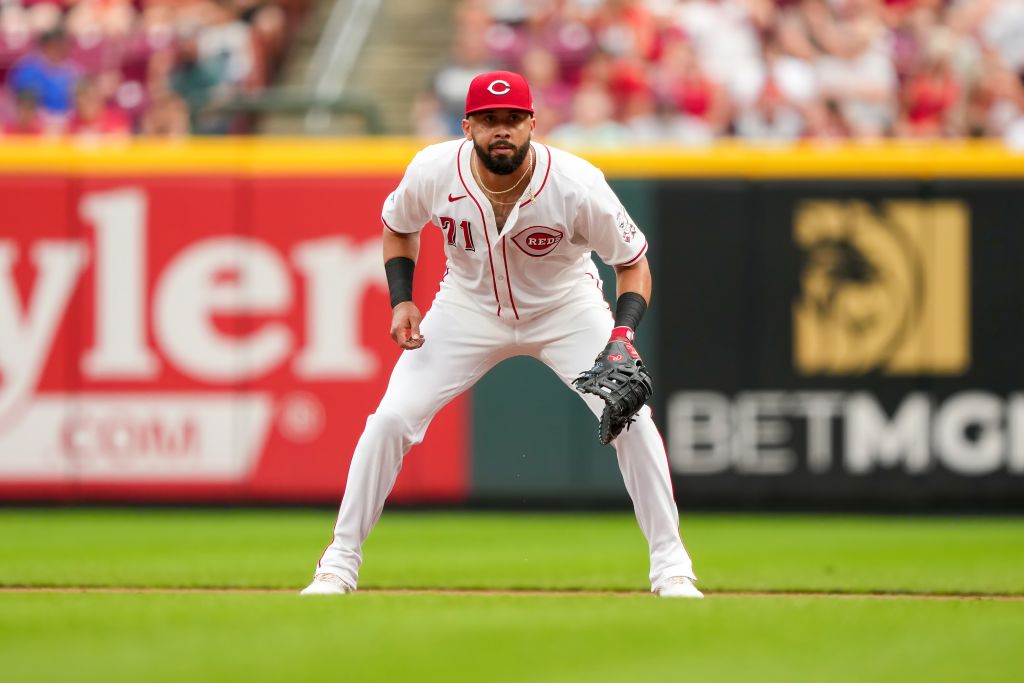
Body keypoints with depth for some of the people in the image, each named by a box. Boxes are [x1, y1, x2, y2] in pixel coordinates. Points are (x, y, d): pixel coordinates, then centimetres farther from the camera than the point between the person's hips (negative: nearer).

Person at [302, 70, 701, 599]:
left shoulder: (577, 185, -29)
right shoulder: (433, 172, -23)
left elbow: (633, 261, -15)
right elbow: (398, 226, 1)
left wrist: (623, 333, -32)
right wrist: (401, 300, -13)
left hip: (566, 310, -1)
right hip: (469, 310, 1)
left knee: (630, 417, -18)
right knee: (391, 419, -12)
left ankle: (671, 567, -4)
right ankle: (339, 565, 2)